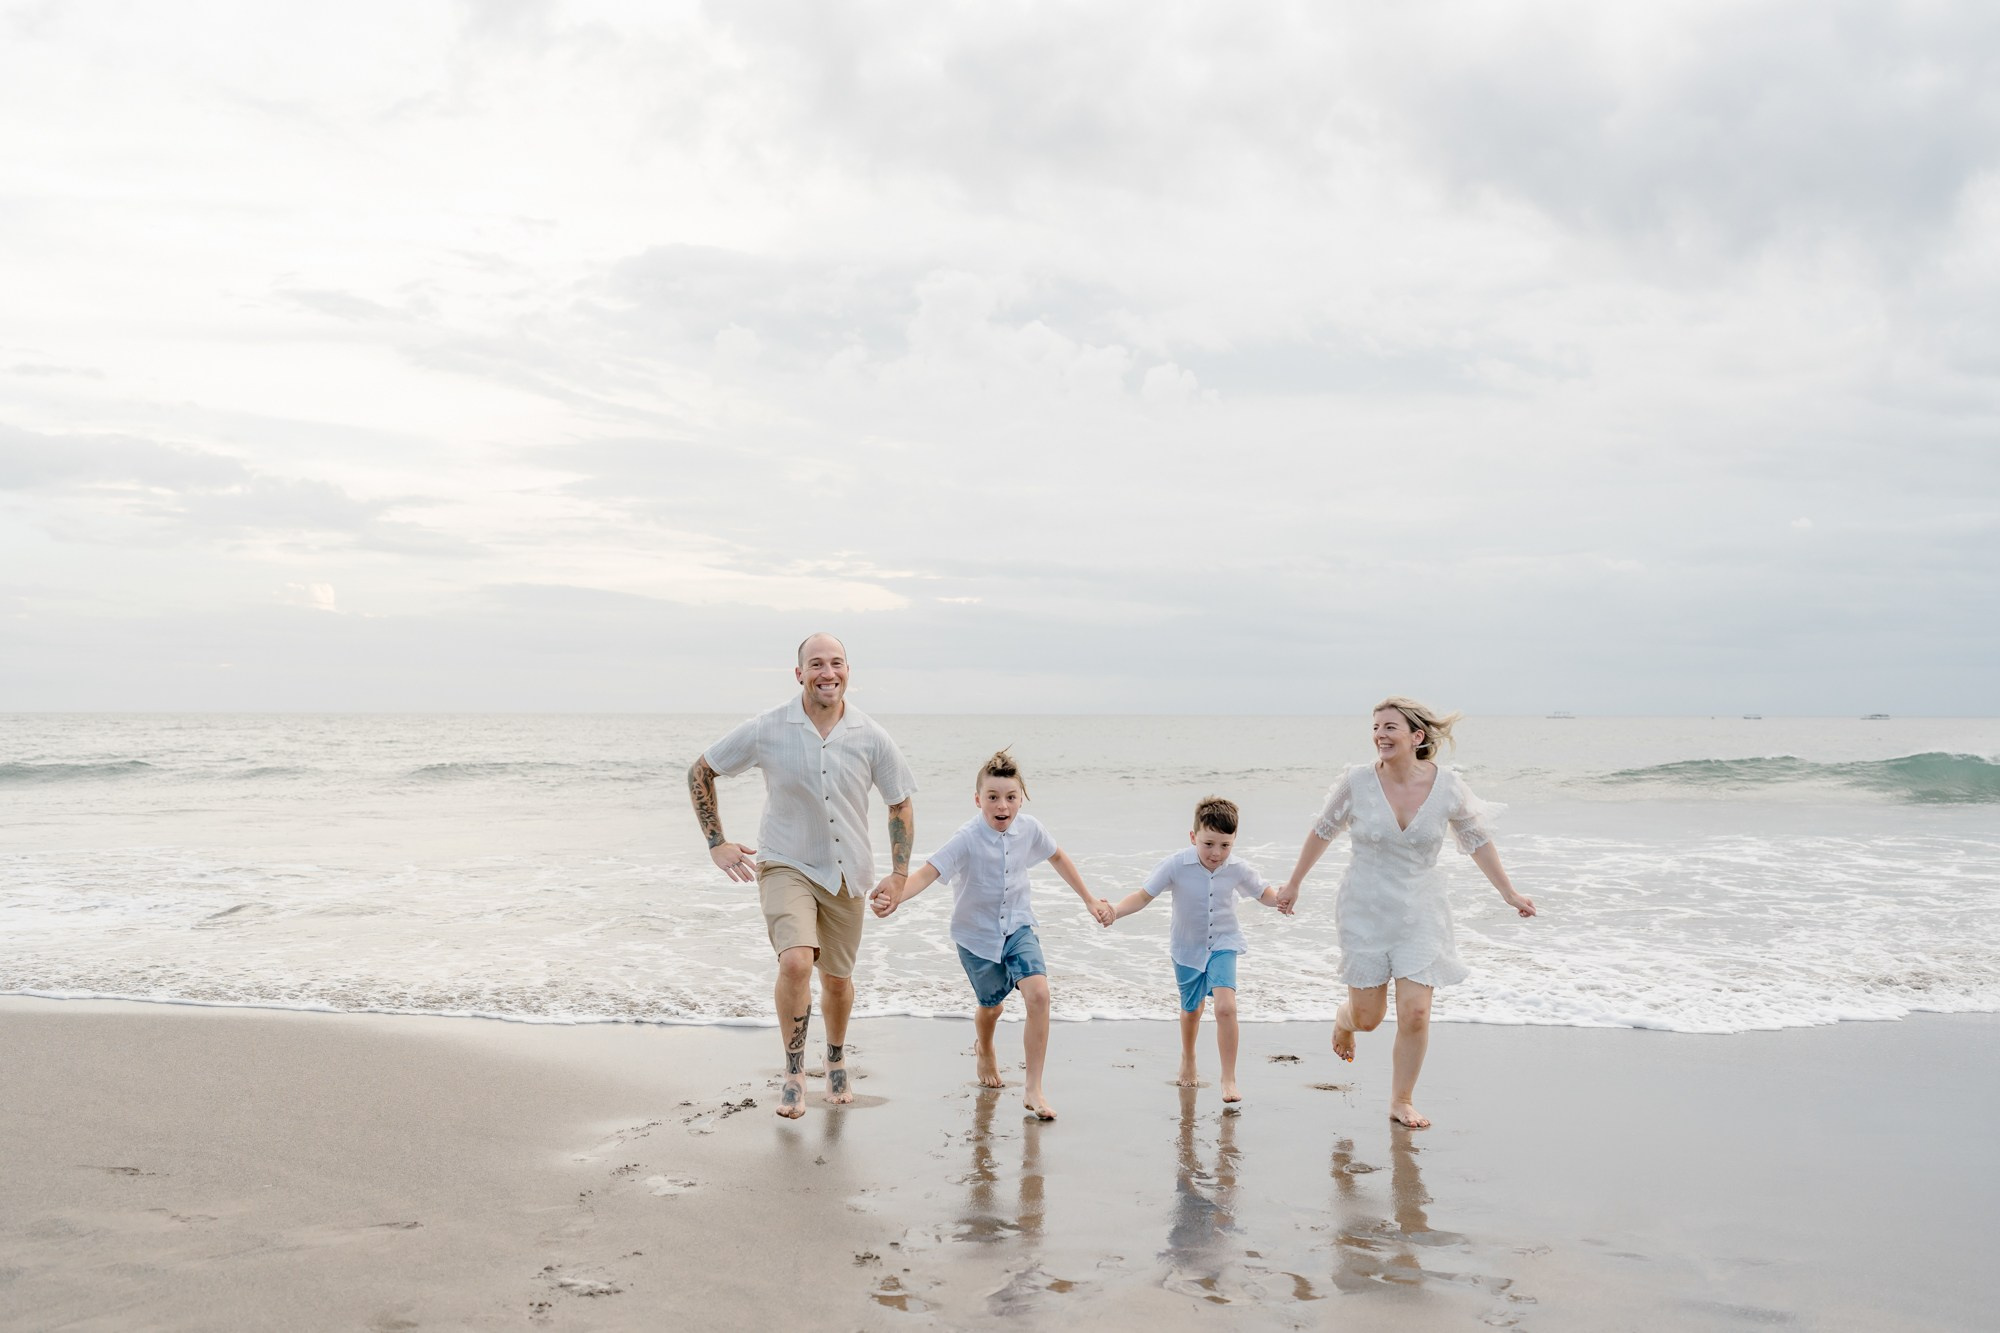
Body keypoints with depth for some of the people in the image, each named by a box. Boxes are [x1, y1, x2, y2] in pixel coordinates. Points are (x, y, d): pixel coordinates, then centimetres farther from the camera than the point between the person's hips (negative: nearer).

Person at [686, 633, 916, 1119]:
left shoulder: (872, 738, -7)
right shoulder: (767, 729, -12)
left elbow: (901, 804, 7)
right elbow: (700, 772, 0)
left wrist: (899, 874, 1)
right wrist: (717, 844, -4)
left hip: (845, 873, 3)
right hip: (786, 866, -2)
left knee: (837, 978, 14)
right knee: (795, 962, -24)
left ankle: (836, 1057, 44)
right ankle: (794, 1072, -3)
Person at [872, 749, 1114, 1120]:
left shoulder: (1029, 829, -12)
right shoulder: (967, 839, -25)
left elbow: (1057, 856, 9)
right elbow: (929, 870, -39)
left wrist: (1089, 899, 13)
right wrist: (896, 897, -58)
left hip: (1017, 927, 2)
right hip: (977, 935, -2)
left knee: (1038, 994, -20)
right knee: (991, 1006, 16)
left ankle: (1034, 1090, -10)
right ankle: (985, 1051, 55)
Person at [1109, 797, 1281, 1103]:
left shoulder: (1237, 870, -16)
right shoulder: (1177, 865, -23)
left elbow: (1263, 892, 0)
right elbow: (1144, 895, -20)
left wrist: (1279, 899, -24)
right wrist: (1114, 911, -37)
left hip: (1223, 944, 0)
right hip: (1187, 947, 0)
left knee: (1226, 1006, -20)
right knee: (1192, 1009, 20)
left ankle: (1229, 1078, -7)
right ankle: (1187, 1061, 51)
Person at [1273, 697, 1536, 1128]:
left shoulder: (1447, 787, -11)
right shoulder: (1357, 781, -13)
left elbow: (1478, 841, 5)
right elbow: (1322, 832, 4)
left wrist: (1509, 893, 7)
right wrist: (1293, 883, 11)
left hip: (1420, 912, 1)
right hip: (1364, 910, 0)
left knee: (1415, 1012, -7)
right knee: (1368, 1017, 5)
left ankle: (1402, 1100, 16)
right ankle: (1343, 1018, 44)